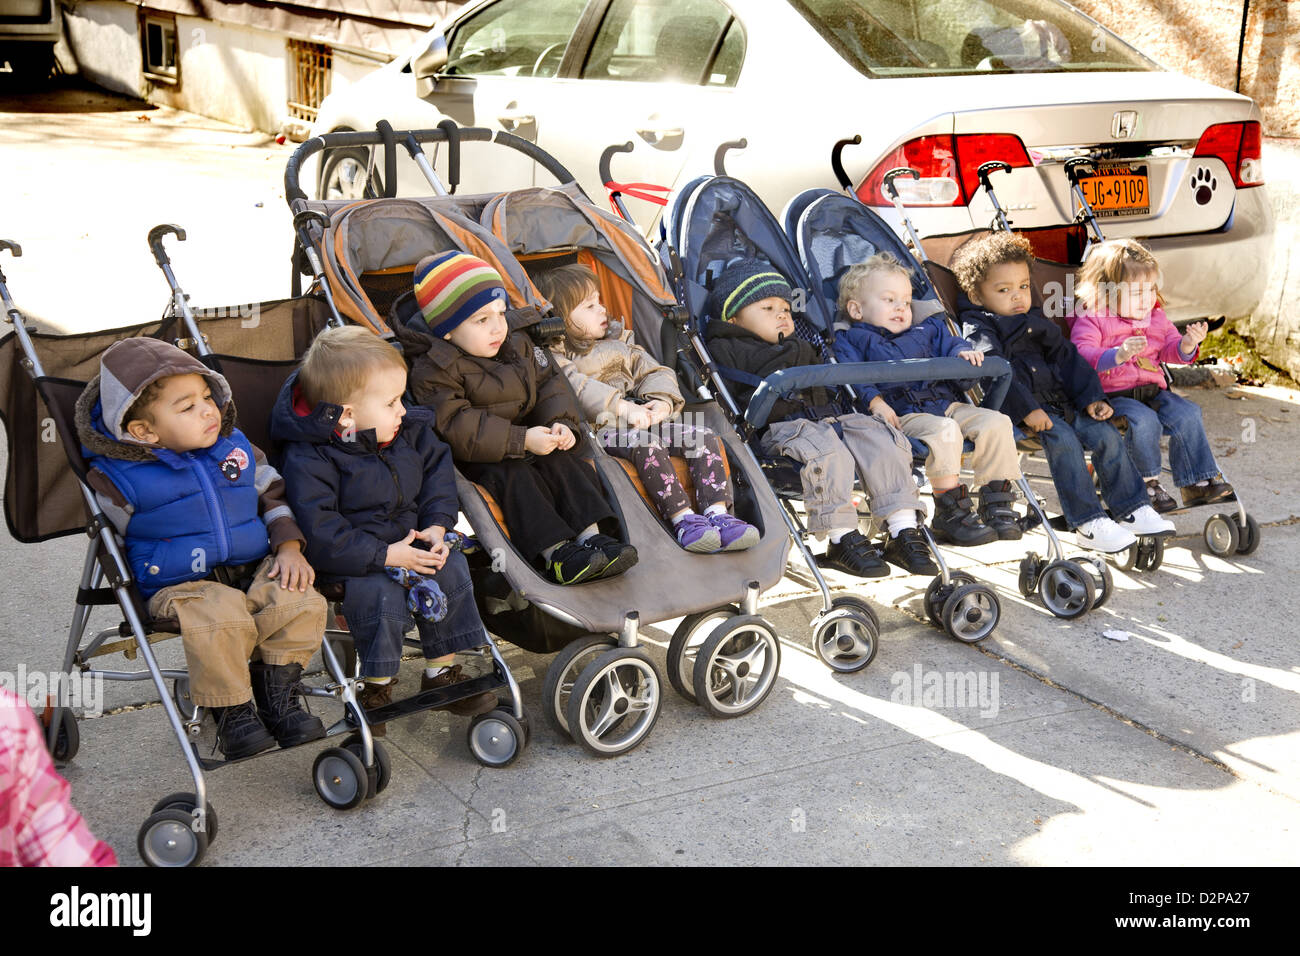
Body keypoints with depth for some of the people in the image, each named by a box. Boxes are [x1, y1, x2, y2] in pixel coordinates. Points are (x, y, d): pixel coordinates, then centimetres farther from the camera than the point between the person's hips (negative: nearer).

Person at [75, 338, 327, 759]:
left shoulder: (234, 445, 8)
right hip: (180, 586, -4)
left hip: (254, 571, 4)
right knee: (220, 620, -37)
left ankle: (277, 695, -4)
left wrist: (289, 547, 3)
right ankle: (231, 710, -13)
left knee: (301, 602, -25)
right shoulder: (118, 479, -6)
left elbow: (274, 492, 18)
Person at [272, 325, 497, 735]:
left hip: (412, 542, 6)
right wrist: (386, 556, -28)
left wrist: (437, 526, -6)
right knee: (380, 593, -31)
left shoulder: (410, 430, 1)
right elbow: (321, 534, -25)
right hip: (352, 561, -6)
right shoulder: (308, 460, -21)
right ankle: (377, 685, -8)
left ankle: (441, 671, 2)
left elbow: (437, 473, 11)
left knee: (452, 571, -15)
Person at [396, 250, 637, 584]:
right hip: (473, 459, -6)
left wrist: (561, 422, -12)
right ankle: (554, 552, -32)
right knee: (514, 477, -29)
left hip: (529, 441, 6)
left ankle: (591, 536, -22)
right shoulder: (432, 372, -18)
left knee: (564, 463, -15)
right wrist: (522, 440, -31)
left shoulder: (518, 345, 6)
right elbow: (457, 427, -27)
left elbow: (549, 382, 11)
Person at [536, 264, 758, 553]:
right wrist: (623, 408, -25)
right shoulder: (555, 359, 4)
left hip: (645, 421, 7)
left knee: (703, 437, -14)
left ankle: (718, 513, -27)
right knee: (646, 444, -37)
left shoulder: (619, 343, 26)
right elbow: (578, 388, -14)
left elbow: (654, 373, 21)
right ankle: (683, 519, -40)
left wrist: (663, 402, -2)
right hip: (599, 429, -7)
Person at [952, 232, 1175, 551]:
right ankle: (1089, 525, -27)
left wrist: (1091, 398, 9)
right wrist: (1027, 409, -29)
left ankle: (1132, 510, 2)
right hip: (1020, 408, -7)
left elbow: (1066, 357, 21)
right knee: (1063, 439, -29)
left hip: (1060, 401, 8)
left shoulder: (1035, 320, 22)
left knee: (1107, 435, -7)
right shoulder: (977, 329, -4)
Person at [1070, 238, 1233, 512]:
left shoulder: (1156, 317, 16)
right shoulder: (1090, 320, -6)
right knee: (1144, 421, -32)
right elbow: (1082, 355, -19)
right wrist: (1119, 354, -35)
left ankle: (1197, 482, -6)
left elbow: (1170, 351, 16)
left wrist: (1186, 345, -8)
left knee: (1187, 414, -15)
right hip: (1112, 395, -6)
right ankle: (1147, 484, -14)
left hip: (1153, 391, 6)